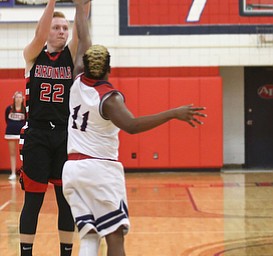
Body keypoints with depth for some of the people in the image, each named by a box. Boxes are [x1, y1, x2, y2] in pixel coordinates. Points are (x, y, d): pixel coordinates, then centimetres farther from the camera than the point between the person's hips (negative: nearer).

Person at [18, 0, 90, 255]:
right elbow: (40, 34, -19)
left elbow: (81, 29, -13)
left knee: (67, 200, 6)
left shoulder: (71, 55, 5)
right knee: (33, 200, 2)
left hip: (66, 135, 2)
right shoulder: (32, 56, 2)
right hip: (37, 135, -2)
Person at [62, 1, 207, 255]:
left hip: (72, 168, 6)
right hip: (101, 169, -6)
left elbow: (84, 40, 19)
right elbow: (131, 125, -29)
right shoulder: (109, 97, -11)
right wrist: (173, 113, -32)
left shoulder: (78, 82, 5)